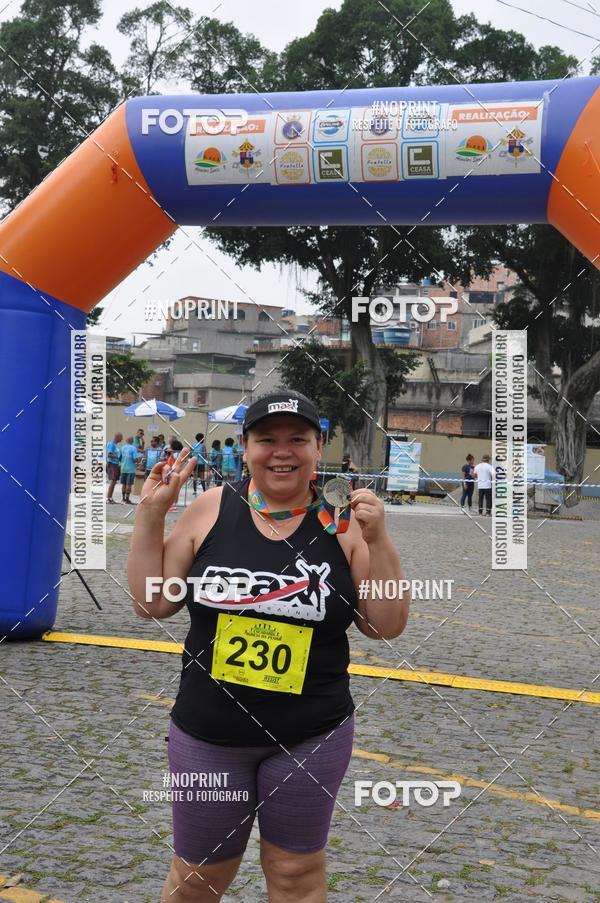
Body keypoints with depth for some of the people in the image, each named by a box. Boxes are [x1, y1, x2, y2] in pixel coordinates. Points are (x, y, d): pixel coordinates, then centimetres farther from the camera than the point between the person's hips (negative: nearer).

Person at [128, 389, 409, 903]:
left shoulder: (343, 523, -6)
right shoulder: (211, 509, -4)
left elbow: (387, 626, -5)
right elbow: (152, 602, 0)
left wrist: (377, 540, -16)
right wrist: (150, 513, -7)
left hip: (311, 738, -1)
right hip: (207, 733, 1)